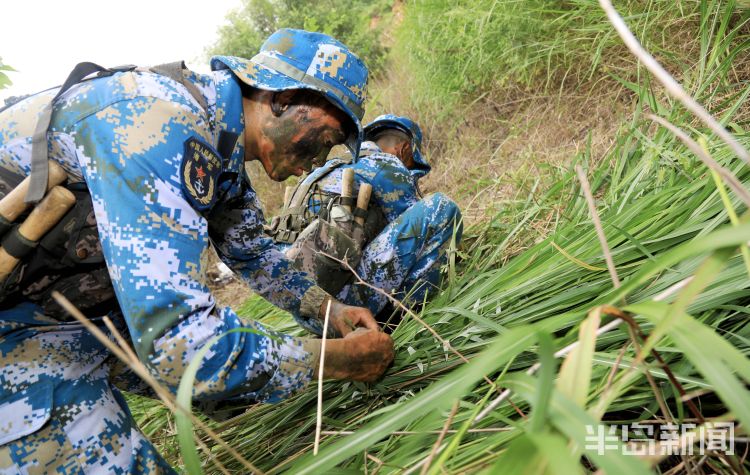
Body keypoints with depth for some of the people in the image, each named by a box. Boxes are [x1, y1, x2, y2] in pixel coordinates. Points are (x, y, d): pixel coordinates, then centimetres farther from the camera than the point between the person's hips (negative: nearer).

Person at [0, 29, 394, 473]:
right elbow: (181, 341, -35)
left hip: (66, 300, 8)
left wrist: (332, 310, 2)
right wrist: (343, 358, -23)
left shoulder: (222, 153, -2)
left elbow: (254, 254, 14)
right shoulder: (160, 123, -30)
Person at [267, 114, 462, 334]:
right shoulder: (387, 166, 1)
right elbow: (421, 228, 8)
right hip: (340, 302, -9)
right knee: (440, 207, -6)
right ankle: (405, 307, -1)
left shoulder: (332, 169, 26)